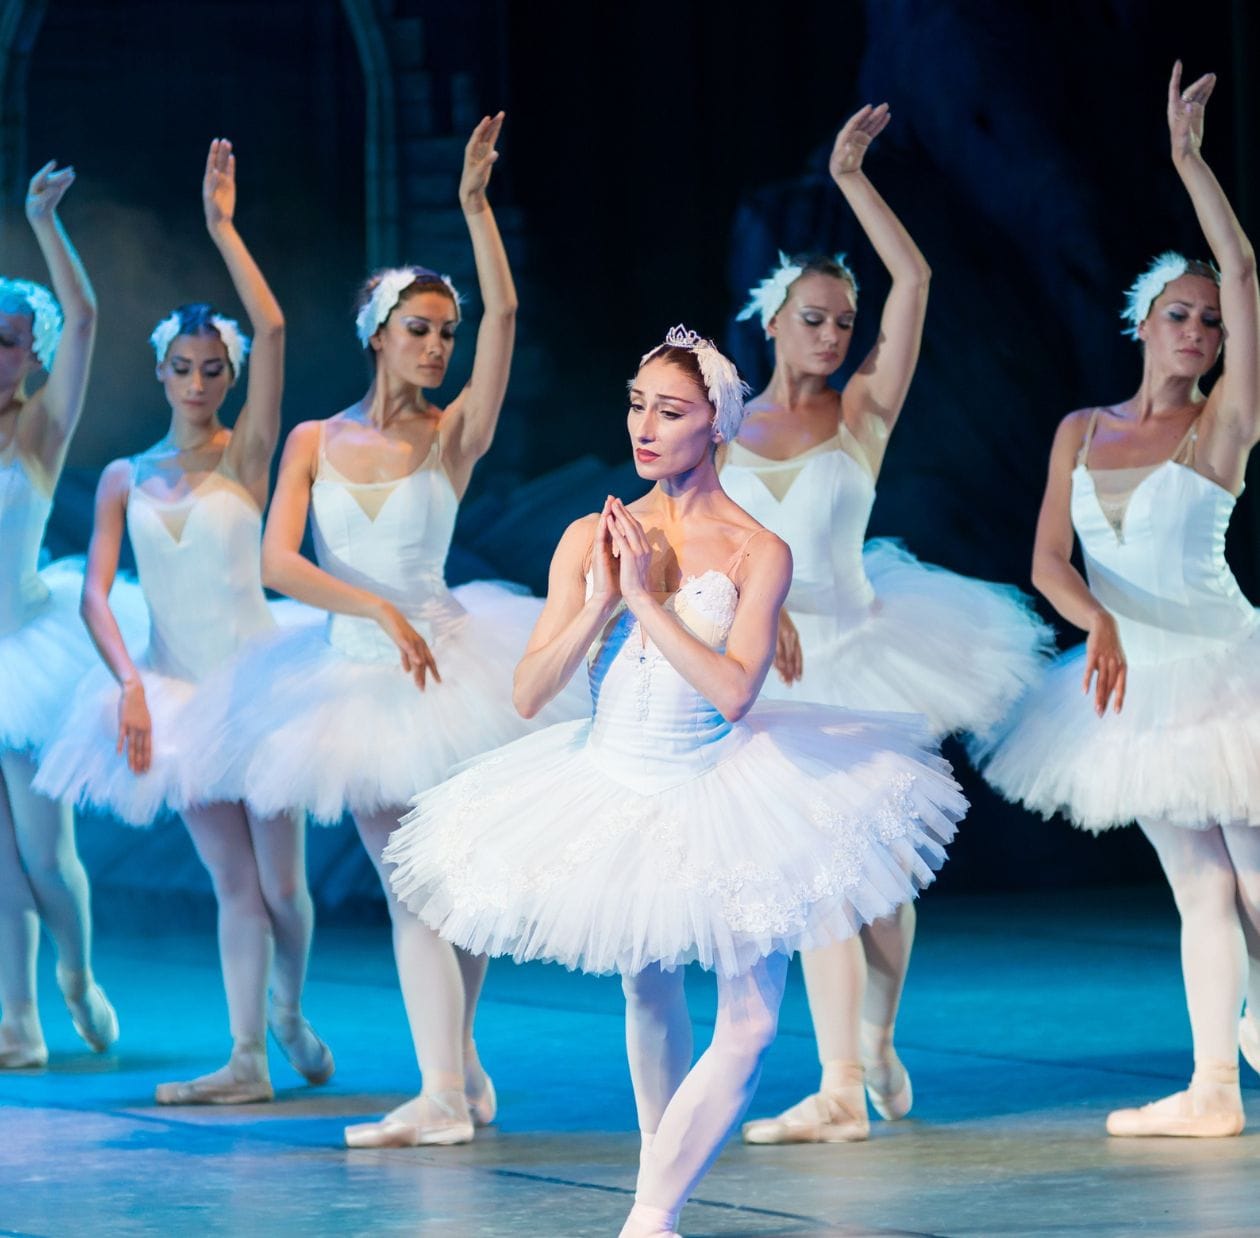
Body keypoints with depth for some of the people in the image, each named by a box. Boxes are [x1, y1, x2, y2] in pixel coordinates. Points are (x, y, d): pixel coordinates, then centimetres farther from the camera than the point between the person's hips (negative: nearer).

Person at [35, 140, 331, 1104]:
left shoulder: (246, 458, -2)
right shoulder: (126, 479, 6)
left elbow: (273, 331, -16)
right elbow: (95, 593, -1)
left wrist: (223, 228, -18)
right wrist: (129, 684, -16)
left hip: (255, 681, -2)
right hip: (176, 690, 2)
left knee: (281, 883, 2)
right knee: (232, 881, 2)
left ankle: (291, 1013, 30)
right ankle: (246, 1062, 6)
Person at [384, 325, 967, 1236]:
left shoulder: (757, 551, -11)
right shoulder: (591, 537, -4)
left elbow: (732, 688, -24)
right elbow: (530, 694, -7)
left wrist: (646, 597, -21)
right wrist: (601, 600, -18)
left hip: (723, 794, -2)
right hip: (615, 794, 2)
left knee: (751, 1022, -9)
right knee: (650, 1002, 16)